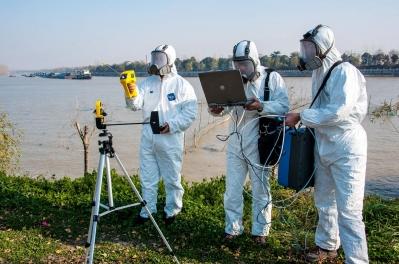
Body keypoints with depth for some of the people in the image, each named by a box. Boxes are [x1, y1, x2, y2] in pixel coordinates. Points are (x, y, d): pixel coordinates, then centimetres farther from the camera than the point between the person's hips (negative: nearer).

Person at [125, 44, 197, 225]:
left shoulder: (182, 85, -3)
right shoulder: (148, 83, 10)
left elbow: (190, 113, -7)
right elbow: (136, 105, 0)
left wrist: (172, 125, -18)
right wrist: (131, 95, -20)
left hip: (171, 139, -4)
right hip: (148, 138, 4)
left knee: (172, 178, 7)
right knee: (147, 177, 13)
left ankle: (172, 210, 25)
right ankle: (148, 209, 27)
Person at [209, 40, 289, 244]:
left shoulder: (272, 78, -5)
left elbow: (283, 106, -13)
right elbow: (226, 107, 6)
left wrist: (261, 106, -29)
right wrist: (217, 110, -17)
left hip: (259, 144, -3)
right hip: (235, 144, 4)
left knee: (260, 189, 11)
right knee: (232, 189, 11)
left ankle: (260, 230, 26)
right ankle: (232, 228, 27)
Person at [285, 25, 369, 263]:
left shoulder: (345, 72, -15)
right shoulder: (319, 73, 10)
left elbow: (337, 112, -24)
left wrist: (301, 117, -18)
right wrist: (308, 124, 2)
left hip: (346, 150, -9)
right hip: (323, 146, 9)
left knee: (348, 211, -8)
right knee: (324, 202, 19)